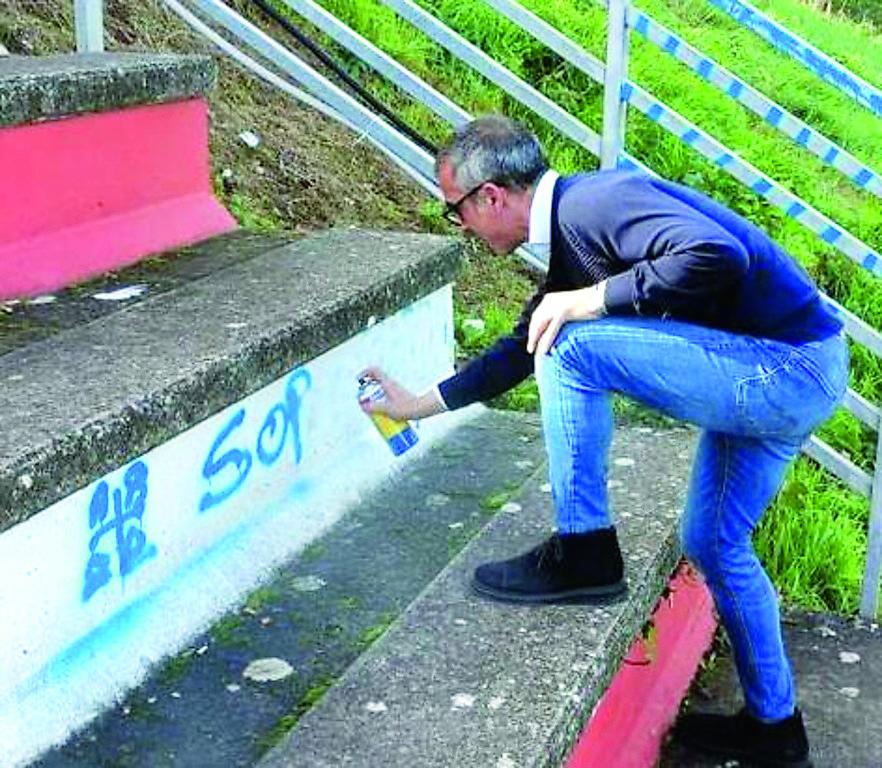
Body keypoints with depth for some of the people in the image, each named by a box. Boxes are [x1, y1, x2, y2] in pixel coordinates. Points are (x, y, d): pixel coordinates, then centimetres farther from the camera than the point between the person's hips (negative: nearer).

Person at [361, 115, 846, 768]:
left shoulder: (598, 202, -18)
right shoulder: (571, 232, 13)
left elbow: (718, 253, -33)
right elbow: (526, 344, 27)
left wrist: (594, 300, -23)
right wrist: (420, 404, 33)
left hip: (794, 368, -10)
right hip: (784, 379, 10)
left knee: (572, 344, -18)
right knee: (712, 544, 20)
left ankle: (583, 554, -5)